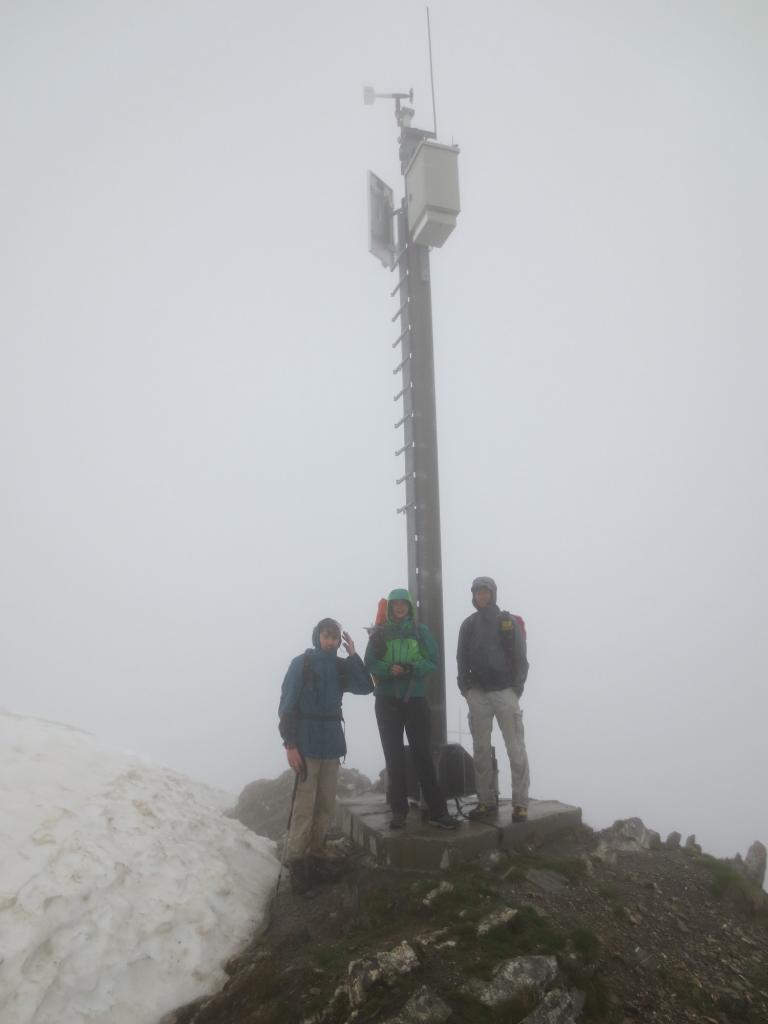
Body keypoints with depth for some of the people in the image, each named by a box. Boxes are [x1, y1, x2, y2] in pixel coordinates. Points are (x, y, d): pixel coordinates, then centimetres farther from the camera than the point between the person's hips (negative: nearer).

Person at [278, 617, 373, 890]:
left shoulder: (340, 666, 9)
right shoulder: (301, 663, -5)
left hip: (332, 742, 5)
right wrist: (289, 744, -15)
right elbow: (287, 705, -8)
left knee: (326, 805, 8)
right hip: (307, 742, -5)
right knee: (304, 805, -7)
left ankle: (314, 856, 20)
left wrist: (352, 654, -7)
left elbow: (366, 686, -3)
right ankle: (294, 860, 4)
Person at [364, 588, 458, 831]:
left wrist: (412, 669, -20)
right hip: (387, 699, 1)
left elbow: (433, 661, -2)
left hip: (415, 699, -1)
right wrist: (390, 669, -22)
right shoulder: (380, 633, 4)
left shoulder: (421, 631, 4)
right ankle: (398, 811, 10)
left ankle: (437, 811, 3)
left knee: (422, 754, -2)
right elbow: (370, 664, -2)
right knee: (394, 756, 4)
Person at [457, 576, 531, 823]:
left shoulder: (509, 622, 2)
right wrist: (465, 687, 2)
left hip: (505, 691, -3)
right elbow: (462, 659, 12)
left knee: (515, 748, -4)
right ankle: (486, 800, 15)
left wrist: (517, 688, -6)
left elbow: (520, 657, 1)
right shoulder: (468, 625, 10)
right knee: (480, 749, 7)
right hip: (477, 693, 3)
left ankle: (520, 802, 3)